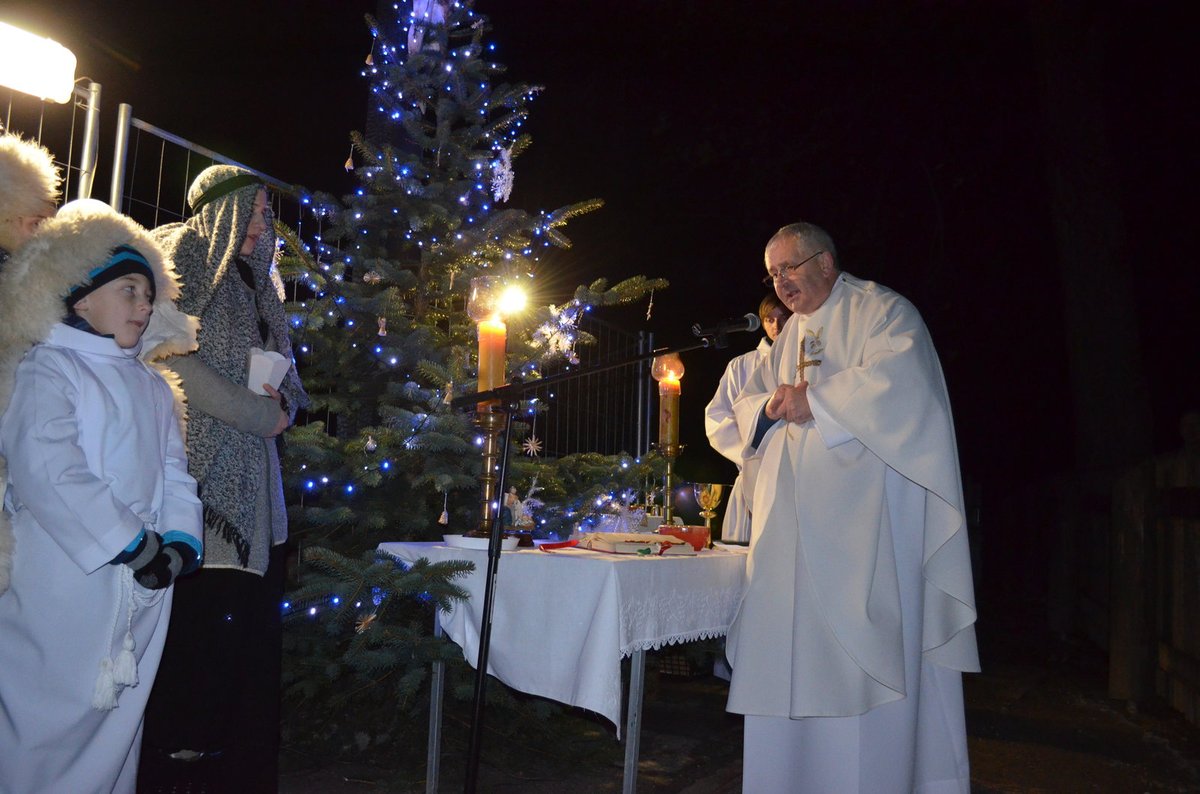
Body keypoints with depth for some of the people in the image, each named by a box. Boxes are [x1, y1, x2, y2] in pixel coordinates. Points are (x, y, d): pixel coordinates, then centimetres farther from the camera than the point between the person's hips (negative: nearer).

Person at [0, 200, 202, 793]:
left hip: (144, 587, 6)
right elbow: (49, 472, -17)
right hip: (66, 583, -6)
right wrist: (134, 544, -18)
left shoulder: (152, 386, 17)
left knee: (118, 720, 13)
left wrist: (180, 543, -5)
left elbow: (175, 473, 12)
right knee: (53, 723, 0)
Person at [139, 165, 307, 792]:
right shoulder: (181, 255, 0)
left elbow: (283, 373, 23)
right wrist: (258, 413, -11)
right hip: (199, 466, -7)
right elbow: (171, 356, -13)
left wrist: (282, 401, -1)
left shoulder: (253, 280, 22)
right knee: (197, 611, -7)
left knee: (250, 615, 6)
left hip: (251, 481, 7)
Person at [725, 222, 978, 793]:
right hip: (796, 520, 7)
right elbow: (747, 403, 20)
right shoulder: (790, 335, 22)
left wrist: (813, 402, -14)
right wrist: (771, 404, -4)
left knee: (861, 647, -7)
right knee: (791, 640, 6)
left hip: (865, 514, -7)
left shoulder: (880, 310, -1)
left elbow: (895, 377, -19)